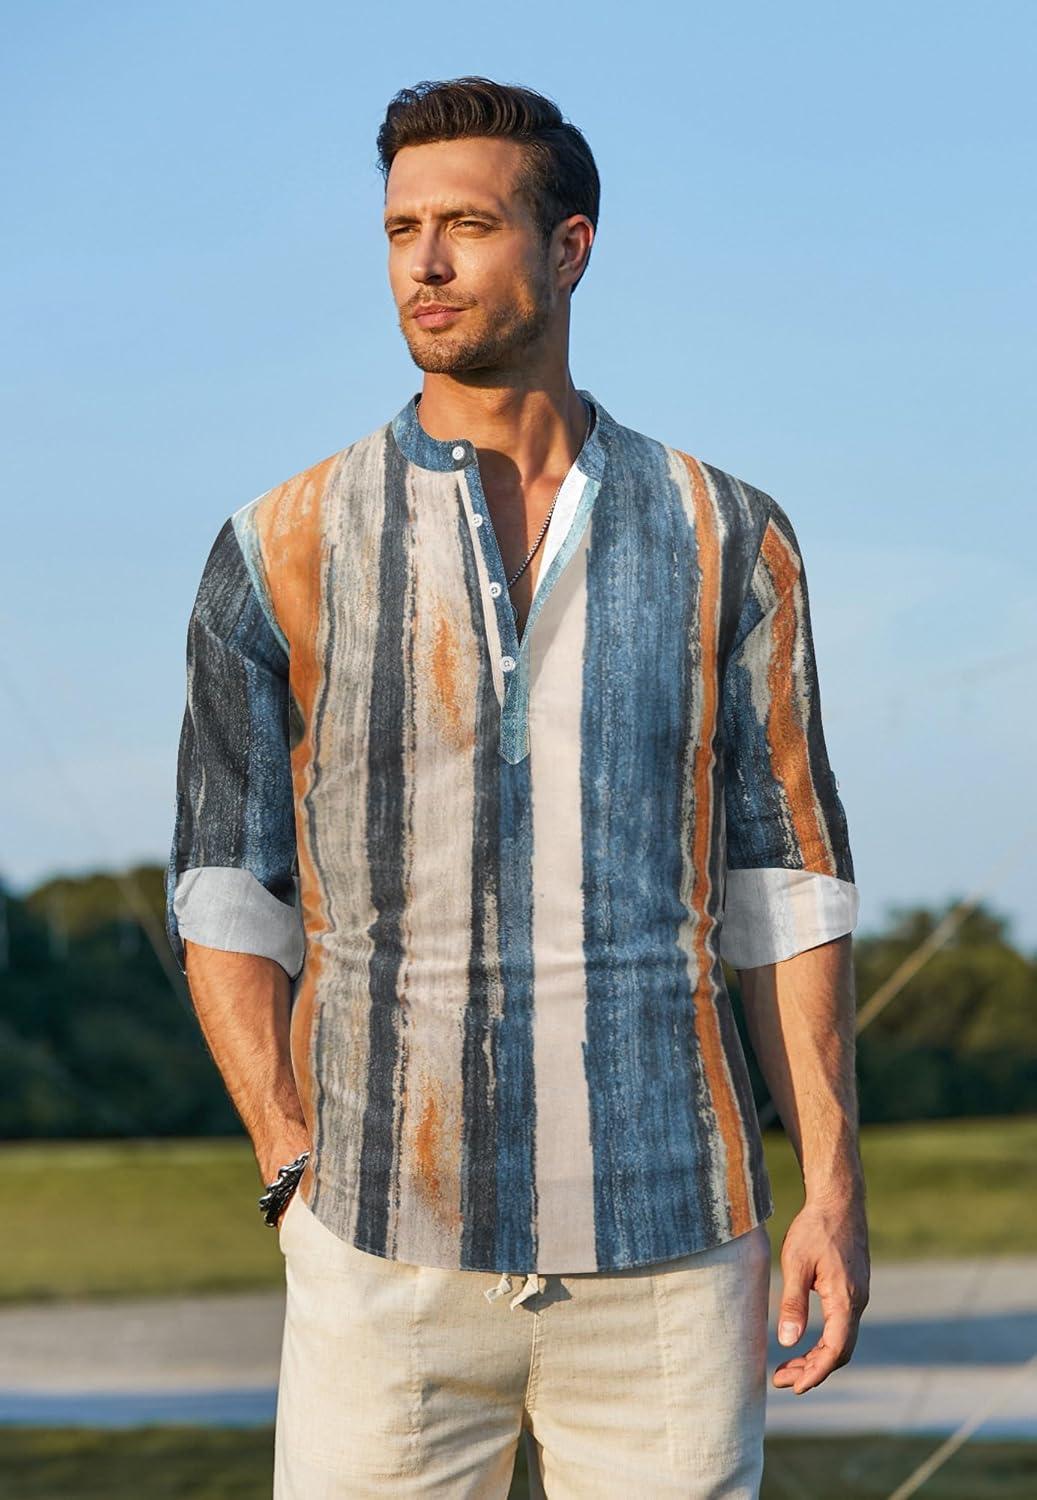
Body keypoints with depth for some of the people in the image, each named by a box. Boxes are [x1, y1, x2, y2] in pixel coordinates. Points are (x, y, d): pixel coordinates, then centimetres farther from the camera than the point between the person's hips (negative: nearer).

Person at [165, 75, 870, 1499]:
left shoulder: (726, 541, 4)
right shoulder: (283, 554, 2)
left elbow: (784, 883, 6)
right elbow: (227, 899, 6)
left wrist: (835, 1189, 0)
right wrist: (300, 1179, -4)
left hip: (666, 1252, 1)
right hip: (390, 1258, -1)